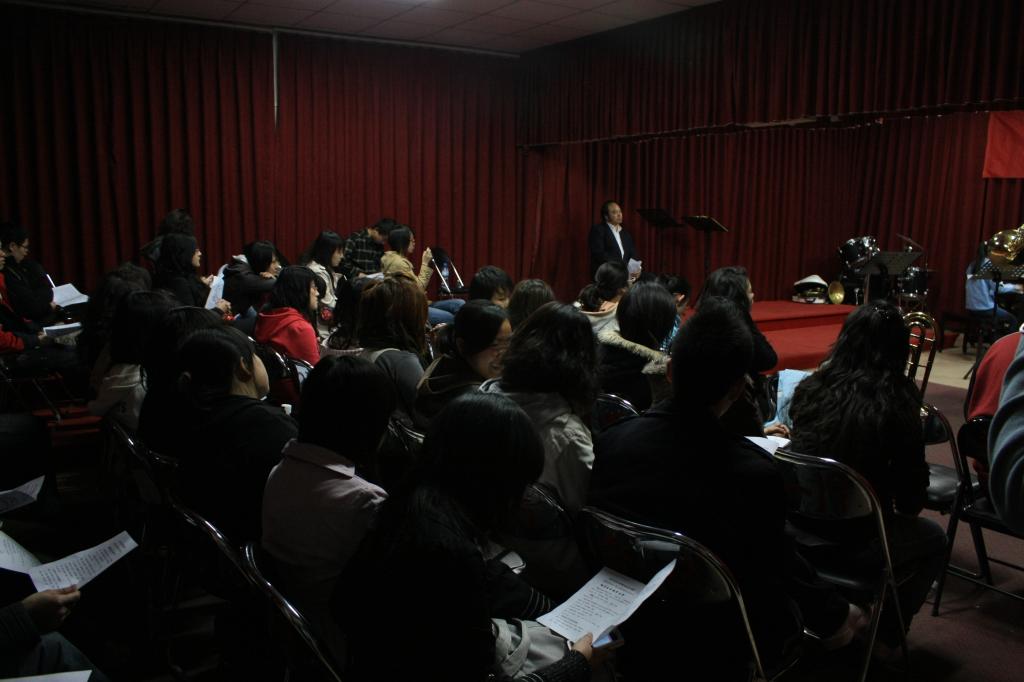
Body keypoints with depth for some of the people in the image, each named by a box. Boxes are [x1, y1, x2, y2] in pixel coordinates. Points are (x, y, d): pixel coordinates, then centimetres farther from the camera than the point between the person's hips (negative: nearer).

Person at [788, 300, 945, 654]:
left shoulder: (811, 388, -1)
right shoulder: (895, 402, -13)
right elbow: (912, 484, -4)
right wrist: (905, 511, 21)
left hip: (799, 527, 5)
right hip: (854, 539, -5)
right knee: (934, 539, 27)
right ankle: (884, 631, 29)